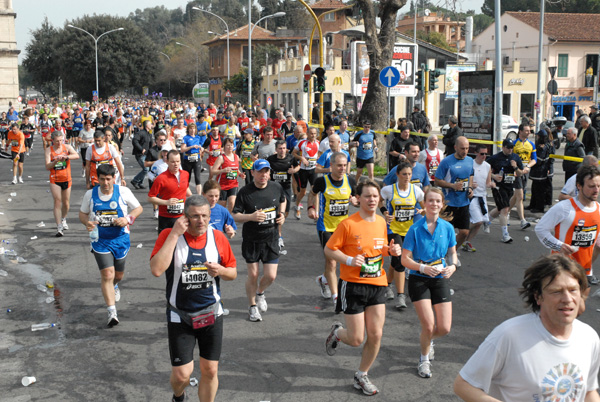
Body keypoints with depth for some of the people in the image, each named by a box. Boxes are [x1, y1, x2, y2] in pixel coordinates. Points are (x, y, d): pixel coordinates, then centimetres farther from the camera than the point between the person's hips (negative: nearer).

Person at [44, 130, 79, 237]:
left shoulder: (67, 147, -1)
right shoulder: (48, 150, -4)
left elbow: (77, 156, -18)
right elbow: (47, 166, -10)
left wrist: (66, 157, -33)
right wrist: (55, 161, -27)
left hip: (66, 179, 2)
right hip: (54, 179, -2)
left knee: (66, 203, 12)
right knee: (57, 202, -10)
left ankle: (63, 220, 40)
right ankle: (59, 227, -11)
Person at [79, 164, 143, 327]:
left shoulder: (123, 192, -8)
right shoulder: (90, 194, -4)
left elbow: (139, 208, 1)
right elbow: (82, 213, 9)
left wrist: (127, 219, -18)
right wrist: (87, 222, -14)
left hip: (120, 239, 1)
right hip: (100, 240, -1)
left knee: (118, 274, 17)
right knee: (107, 274, -13)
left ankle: (113, 286, 56)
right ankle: (112, 312, -12)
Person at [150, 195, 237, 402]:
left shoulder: (218, 238, -3)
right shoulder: (169, 236, -12)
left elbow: (233, 273, 7)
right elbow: (156, 269, -27)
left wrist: (220, 271, -16)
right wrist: (175, 234, -26)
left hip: (211, 314, 2)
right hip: (180, 316, -2)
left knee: (210, 371, 7)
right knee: (181, 374, 0)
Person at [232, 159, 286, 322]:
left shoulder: (276, 188, -1)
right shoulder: (245, 192, -11)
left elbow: (282, 200, 21)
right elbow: (235, 216, -9)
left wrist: (282, 214, 2)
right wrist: (251, 216, -26)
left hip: (271, 239, 2)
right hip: (251, 240, -2)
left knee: (271, 276, -1)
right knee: (253, 275, 6)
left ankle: (260, 293, 34)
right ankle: (252, 307, 28)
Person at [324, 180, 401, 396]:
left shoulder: (381, 222, 6)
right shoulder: (348, 224, -13)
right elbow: (329, 250, -8)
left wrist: (391, 250, -1)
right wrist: (349, 260, -23)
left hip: (377, 284, 5)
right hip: (353, 285, -5)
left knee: (376, 335, 2)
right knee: (356, 339, -2)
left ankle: (361, 376, 23)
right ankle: (337, 332, 34)